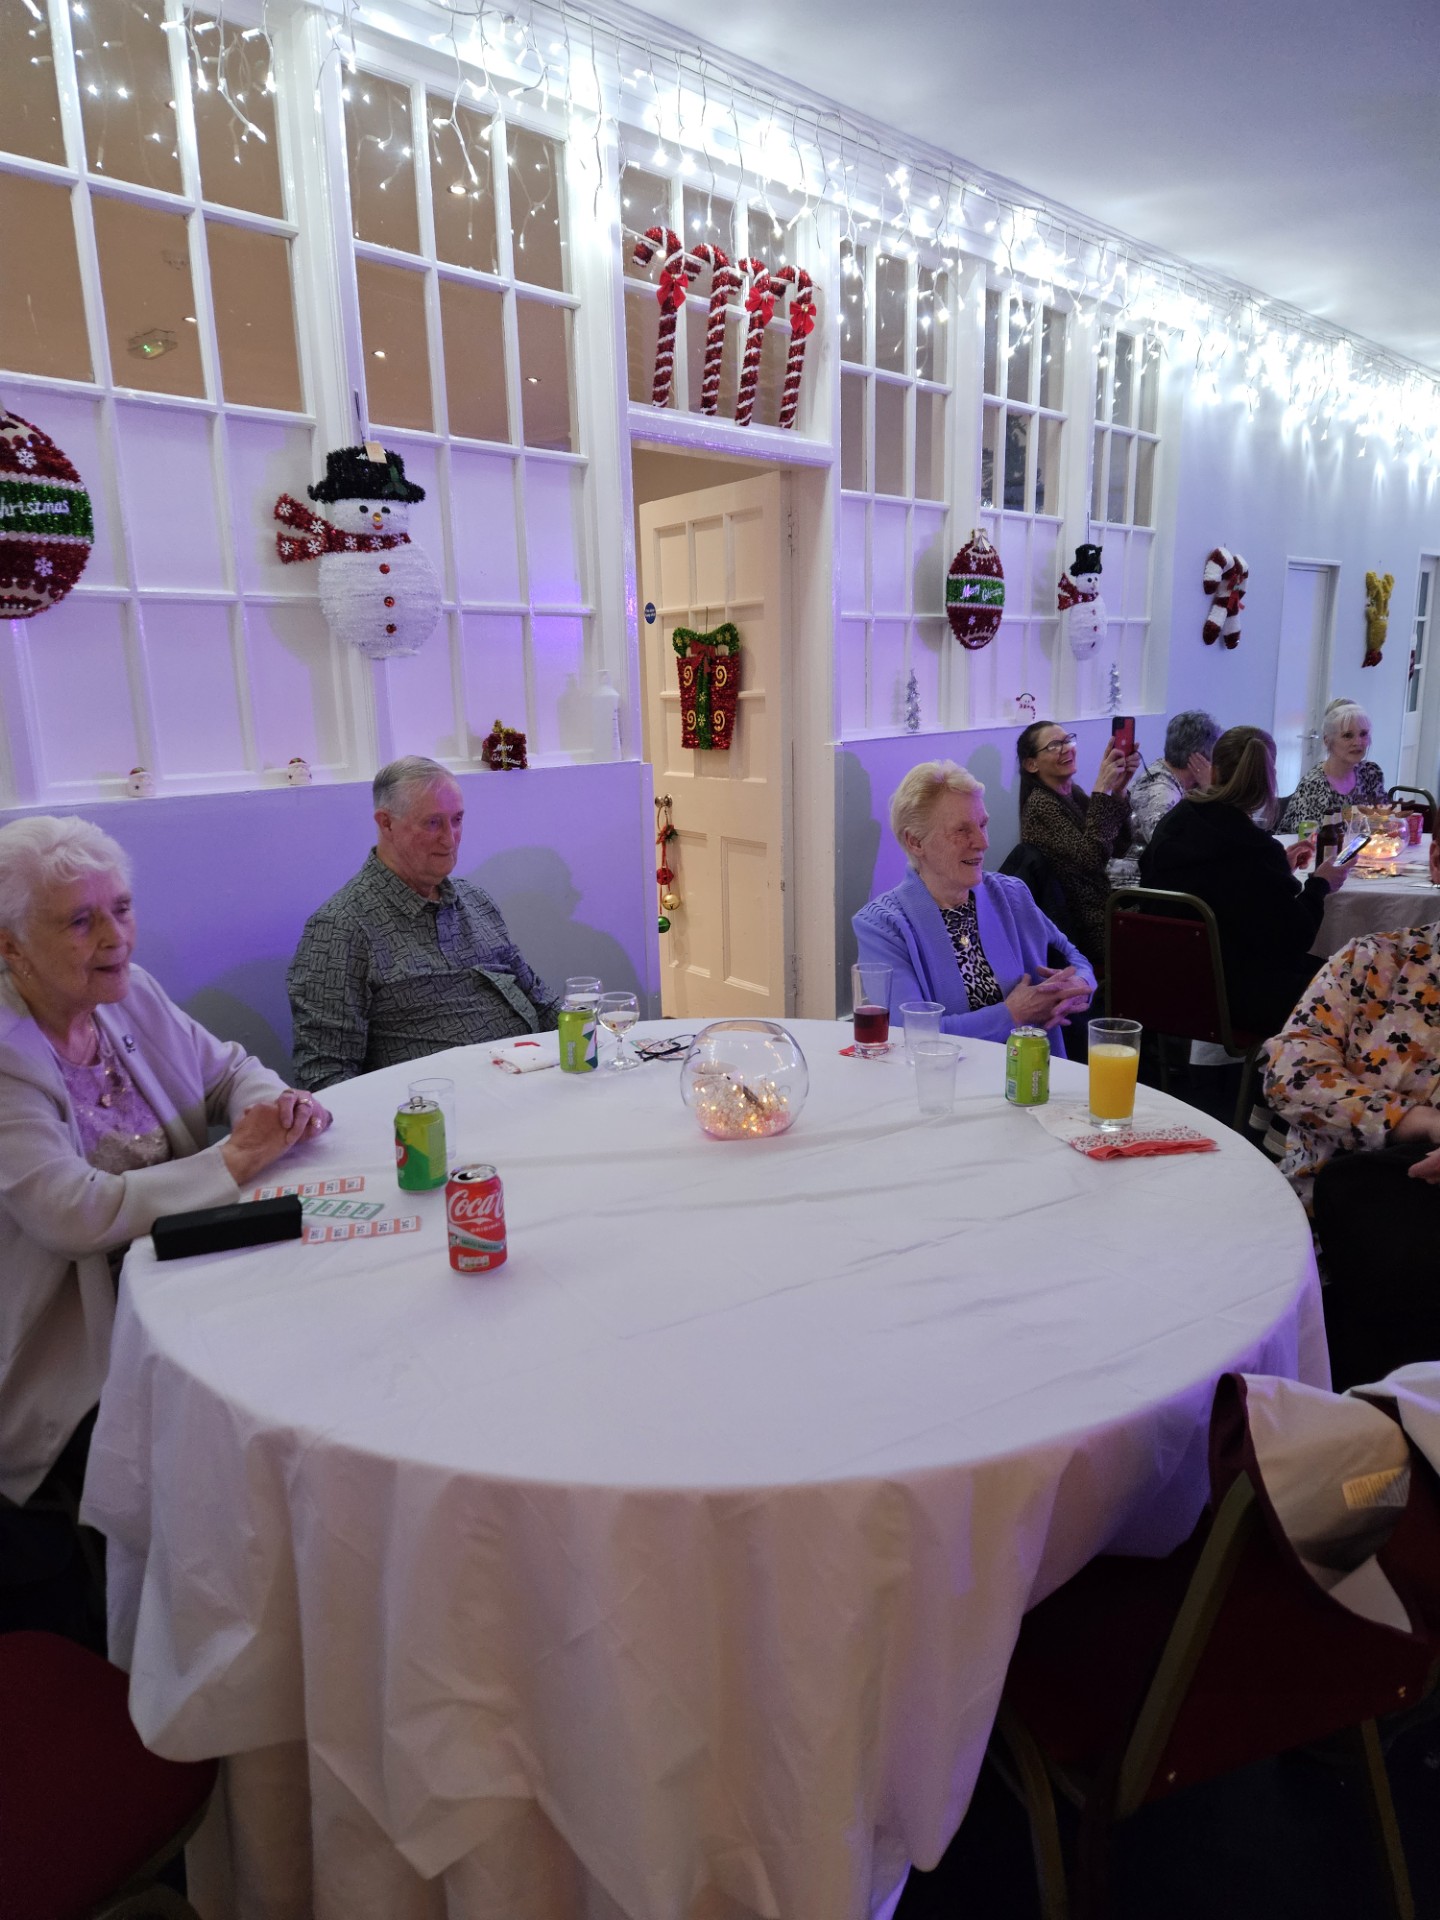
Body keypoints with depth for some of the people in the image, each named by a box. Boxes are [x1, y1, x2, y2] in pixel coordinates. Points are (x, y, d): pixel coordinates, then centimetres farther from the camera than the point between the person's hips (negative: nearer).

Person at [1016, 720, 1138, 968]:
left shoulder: (1073, 793, 8)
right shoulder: (1040, 804, -17)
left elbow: (1118, 848, 2)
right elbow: (1092, 856, -28)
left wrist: (1118, 791, -11)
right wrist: (1102, 788, -28)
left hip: (1096, 914, 8)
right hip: (1085, 930, -8)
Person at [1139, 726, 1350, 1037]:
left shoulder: (1171, 824, -1)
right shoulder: (1257, 850, -22)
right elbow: (1293, 941, -12)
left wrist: (1280, 867, 20)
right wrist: (1319, 885, 4)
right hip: (1232, 994, -8)